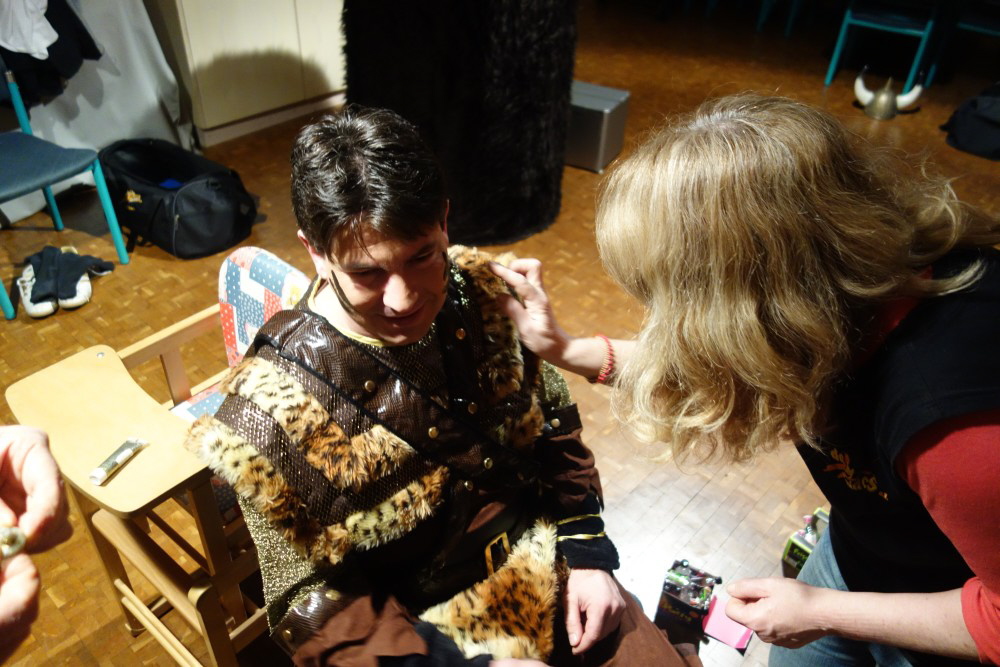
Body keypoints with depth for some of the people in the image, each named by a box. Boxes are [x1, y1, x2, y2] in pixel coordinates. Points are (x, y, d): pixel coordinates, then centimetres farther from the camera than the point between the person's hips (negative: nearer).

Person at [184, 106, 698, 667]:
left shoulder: (483, 289, -13)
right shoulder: (276, 409, -24)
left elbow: (553, 422, 2)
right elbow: (312, 607, -15)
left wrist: (587, 552, -5)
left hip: (542, 563, 4)